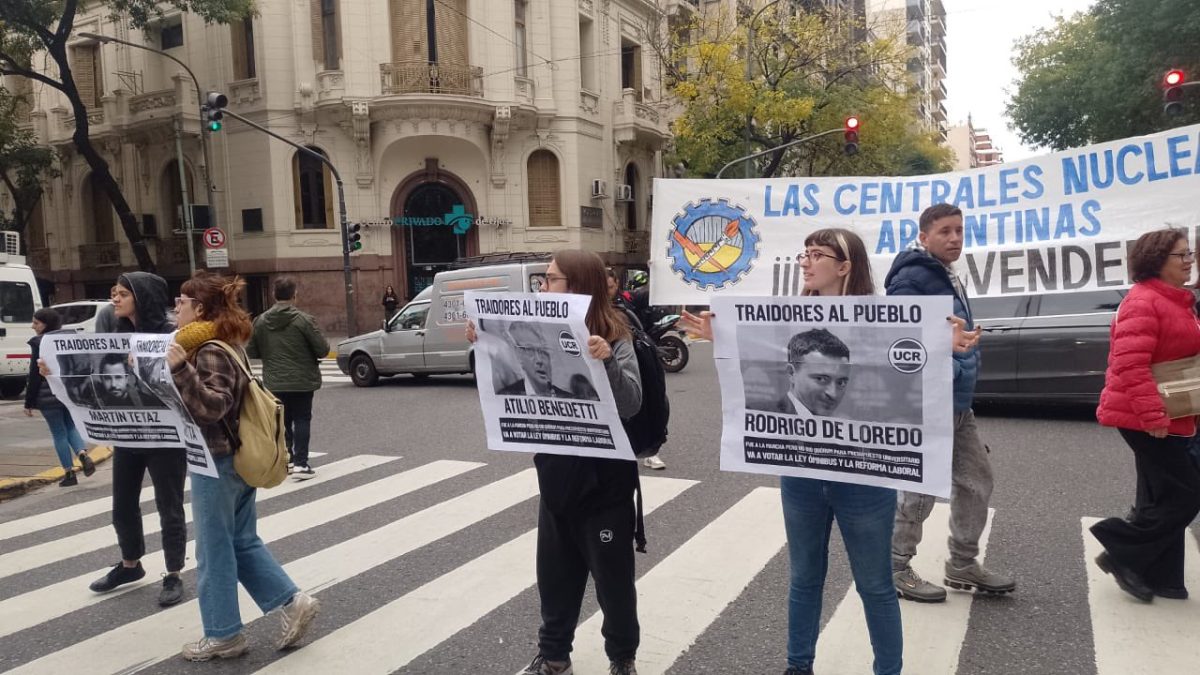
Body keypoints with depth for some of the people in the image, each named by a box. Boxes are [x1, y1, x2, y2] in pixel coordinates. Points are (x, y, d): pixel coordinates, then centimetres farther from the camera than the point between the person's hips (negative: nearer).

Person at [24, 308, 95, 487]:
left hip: (48, 396, -5)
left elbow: (34, 375, -11)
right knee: (70, 427, 18)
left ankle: (69, 473, 5)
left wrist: (29, 403, -4)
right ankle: (83, 455, -7)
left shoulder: (39, 343, -12)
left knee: (59, 433, 3)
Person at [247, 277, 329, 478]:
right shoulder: (303, 320, -14)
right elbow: (323, 350, -14)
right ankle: (301, 463, -4)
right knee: (302, 419, 3)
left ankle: (286, 459, 20)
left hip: (274, 382, 4)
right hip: (302, 381, -4)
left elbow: (251, 352, 4)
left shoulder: (260, 321, -1)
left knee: (282, 420, 15)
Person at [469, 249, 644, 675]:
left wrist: (607, 361, -37)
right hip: (556, 478, 5)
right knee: (555, 575, 18)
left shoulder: (614, 337, -12)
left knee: (613, 577, 10)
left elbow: (630, 405, -21)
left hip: (603, 481, -5)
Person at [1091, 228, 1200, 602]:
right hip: (1146, 419, -10)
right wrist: (1153, 416, -28)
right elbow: (1130, 364, -25)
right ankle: (1123, 553, 3)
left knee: (1165, 496, 13)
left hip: (1167, 417, 10)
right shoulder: (1142, 302, -17)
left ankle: (1158, 577, 21)